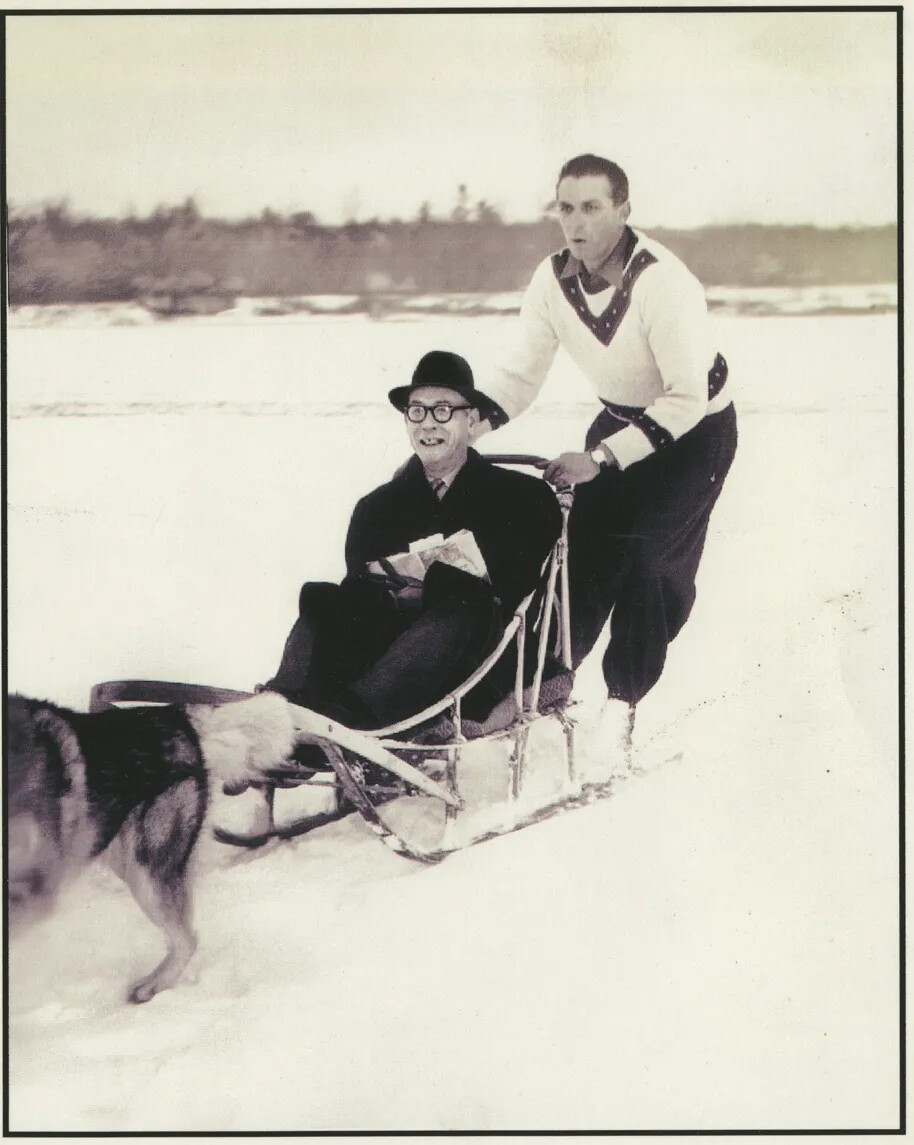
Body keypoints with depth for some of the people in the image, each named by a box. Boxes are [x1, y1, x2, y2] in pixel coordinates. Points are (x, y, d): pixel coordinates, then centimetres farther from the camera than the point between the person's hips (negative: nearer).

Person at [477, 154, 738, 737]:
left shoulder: (663, 282, -32)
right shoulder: (553, 278, -13)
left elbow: (686, 399, -32)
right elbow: (521, 373, -6)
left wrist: (600, 458, -35)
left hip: (696, 426, -6)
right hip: (620, 417, 6)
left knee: (645, 557, -14)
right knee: (584, 540, -3)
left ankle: (625, 700, 0)